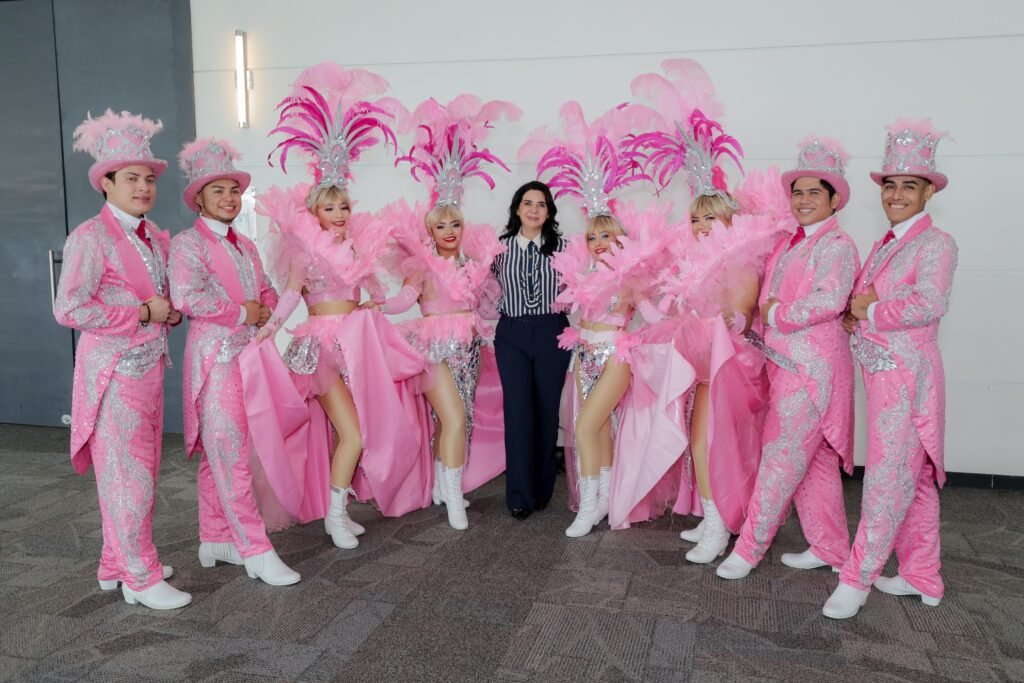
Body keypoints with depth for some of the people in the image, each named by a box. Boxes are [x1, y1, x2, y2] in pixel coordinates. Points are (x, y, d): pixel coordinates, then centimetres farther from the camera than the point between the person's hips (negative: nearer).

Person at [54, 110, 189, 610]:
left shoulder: (156, 238, 11)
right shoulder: (91, 238, -13)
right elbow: (68, 309, -19)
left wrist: (172, 311, 1)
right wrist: (143, 314, -16)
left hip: (149, 364, 8)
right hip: (114, 368, -8)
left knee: (141, 469, 15)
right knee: (127, 473, -1)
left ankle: (118, 563, 30)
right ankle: (140, 578, 11)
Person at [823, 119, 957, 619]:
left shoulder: (936, 243, -8)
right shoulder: (884, 245, 16)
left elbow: (929, 304, -22)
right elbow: (859, 303, 18)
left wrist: (869, 311, -10)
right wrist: (858, 309, -5)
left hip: (907, 372, -8)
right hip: (880, 371, 8)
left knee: (889, 475, -4)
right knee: (913, 477, 14)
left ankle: (857, 577, 2)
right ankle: (922, 578, 23)